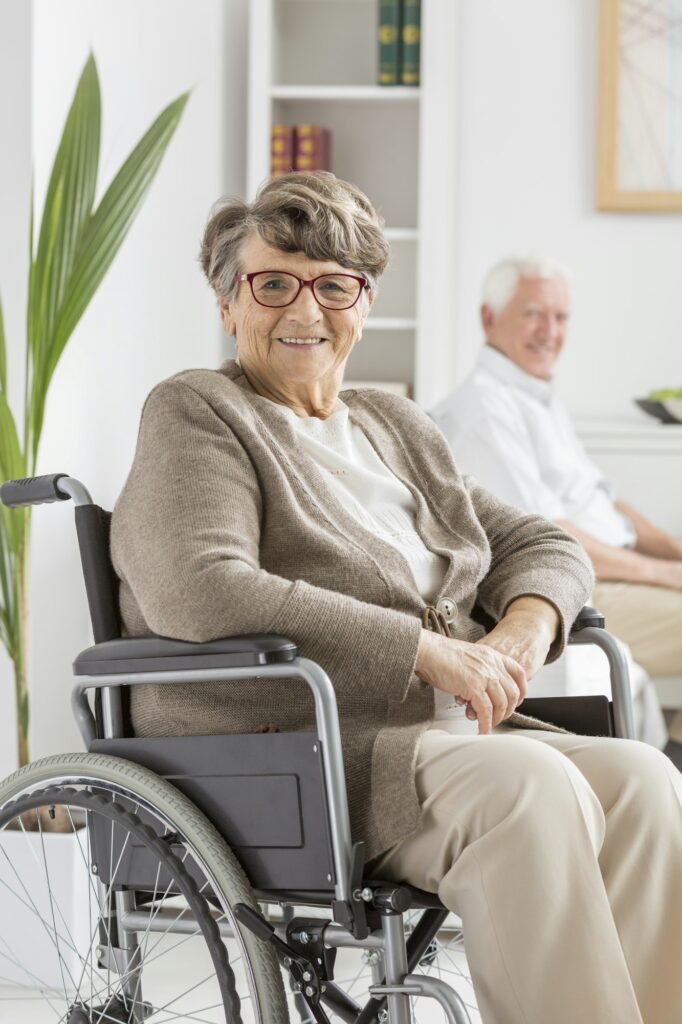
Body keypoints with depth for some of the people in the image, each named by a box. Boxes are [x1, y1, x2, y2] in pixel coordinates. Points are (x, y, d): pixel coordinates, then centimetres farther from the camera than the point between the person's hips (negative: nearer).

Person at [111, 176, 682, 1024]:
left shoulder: (395, 426, 23)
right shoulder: (195, 414, 0)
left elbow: (540, 544, 25)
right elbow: (200, 594, -18)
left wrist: (524, 627, -2)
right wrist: (429, 651, -19)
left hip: (444, 741, 7)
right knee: (529, 786, -31)